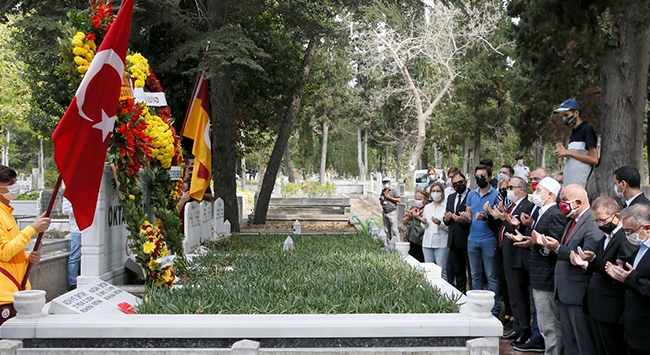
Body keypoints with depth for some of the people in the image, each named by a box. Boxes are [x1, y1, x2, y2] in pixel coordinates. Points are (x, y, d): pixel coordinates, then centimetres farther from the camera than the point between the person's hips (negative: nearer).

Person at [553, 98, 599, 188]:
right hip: (568, 182, 8)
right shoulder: (573, 132, 21)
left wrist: (569, 153, -11)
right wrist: (564, 151, 7)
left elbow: (594, 159, -12)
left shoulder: (587, 129, -4)